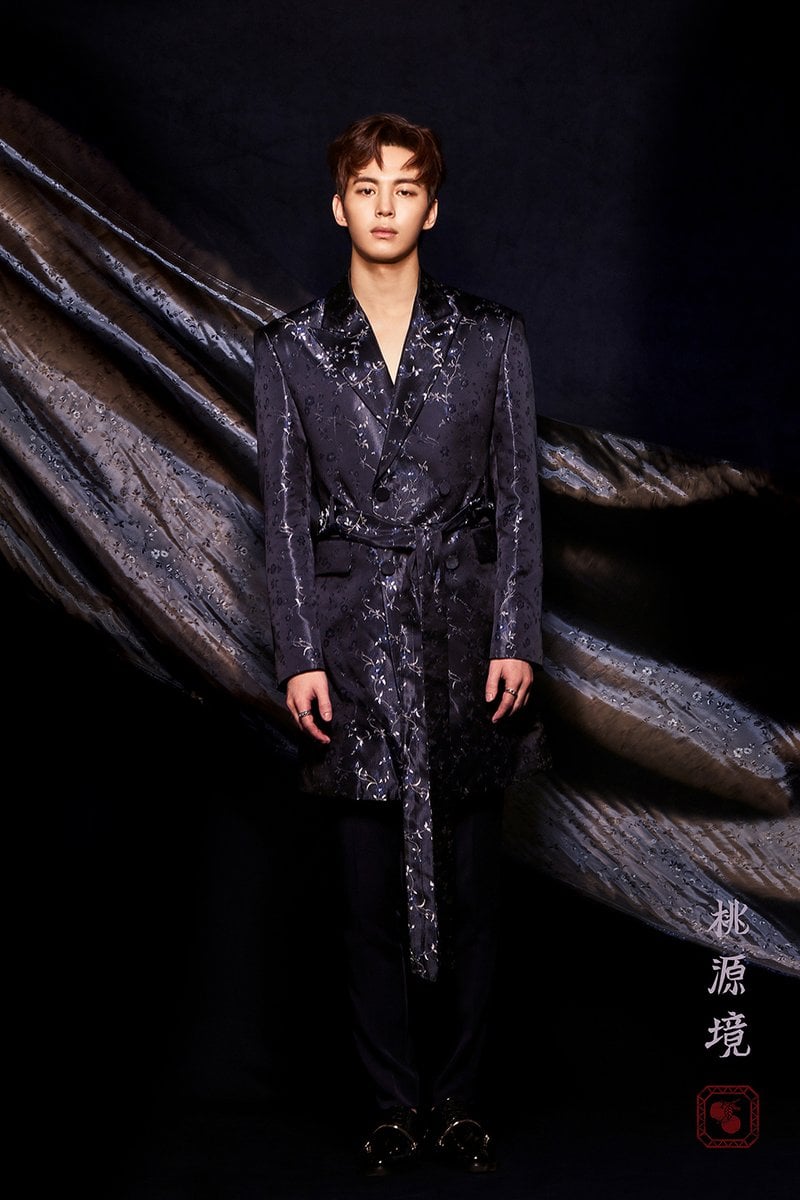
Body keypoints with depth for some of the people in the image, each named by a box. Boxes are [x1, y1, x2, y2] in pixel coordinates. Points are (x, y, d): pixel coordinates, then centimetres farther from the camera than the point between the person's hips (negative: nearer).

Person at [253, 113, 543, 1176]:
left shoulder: (492, 338, 5)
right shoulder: (291, 350, 6)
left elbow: (518, 496, 4)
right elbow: (284, 510, 4)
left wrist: (515, 636, -4)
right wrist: (298, 654, -3)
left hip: (463, 632, 0)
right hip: (352, 638, 0)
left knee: (469, 877, 4)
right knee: (370, 880, 4)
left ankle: (459, 1097, 17)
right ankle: (396, 1102, 16)